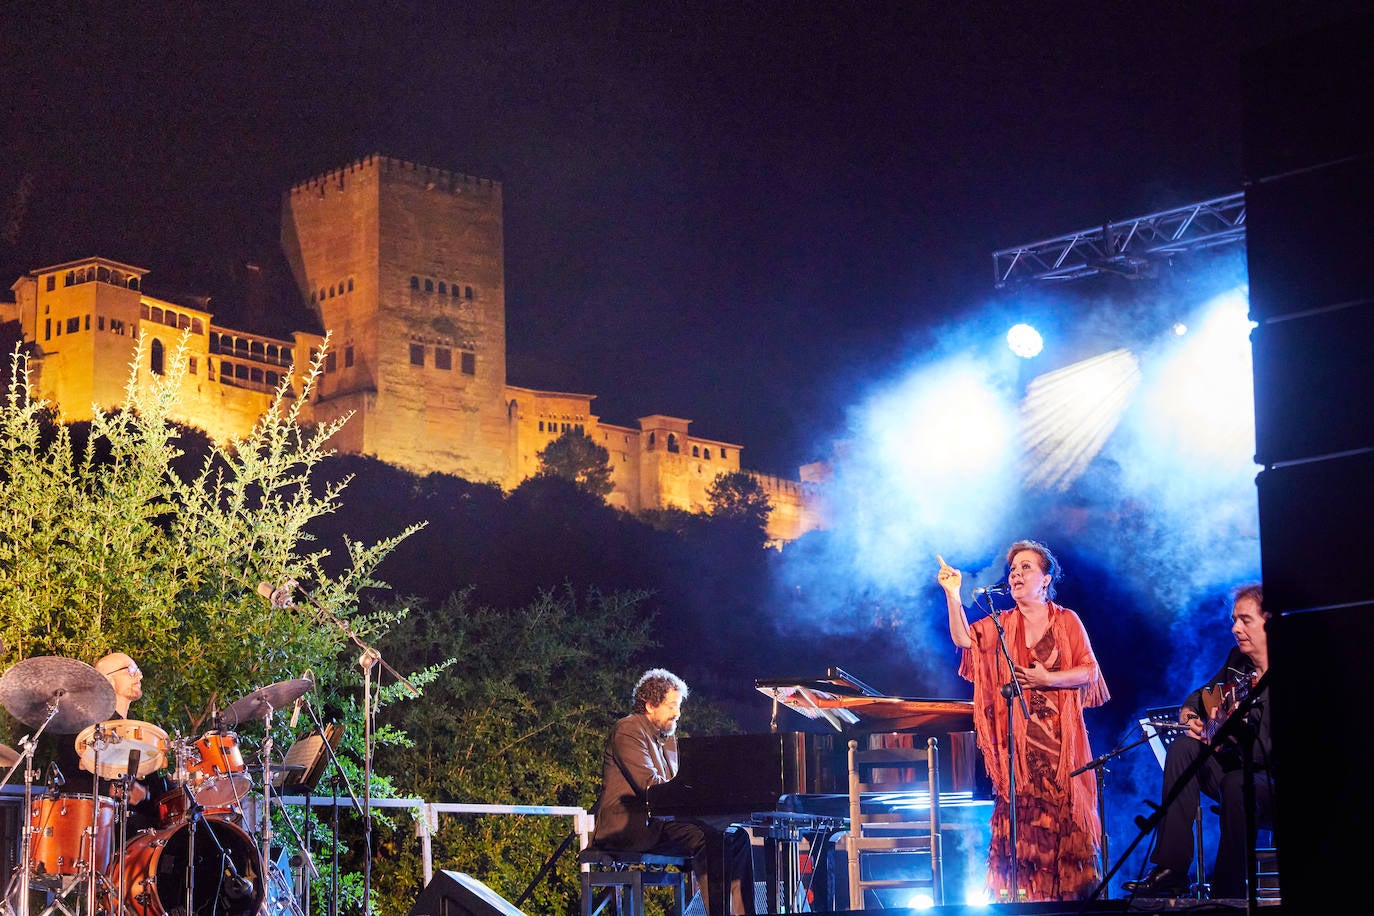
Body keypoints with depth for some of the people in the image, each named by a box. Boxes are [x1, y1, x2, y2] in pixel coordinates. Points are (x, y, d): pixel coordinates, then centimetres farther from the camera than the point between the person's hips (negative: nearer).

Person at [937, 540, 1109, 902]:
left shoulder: (1067, 621, 7)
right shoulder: (1000, 625, 12)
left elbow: (1089, 671, 1)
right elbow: (963, 638, -5)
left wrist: (1048, 679, -12)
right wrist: (952, 594, -14)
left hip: (1060, 735, -1)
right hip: (1018, 740, 1)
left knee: (1065, 812, -6)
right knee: (1019, 814, -6)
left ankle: (1070, 892, -2)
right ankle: (1019, 894, -5)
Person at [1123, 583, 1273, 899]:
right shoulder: (1237, 660, 5)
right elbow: (1202, 694, 23)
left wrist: (1234, 732, -41)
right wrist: (1188, 713, 1)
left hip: (1271, 786, -7)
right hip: (1234, 768, 8)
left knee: (1237, 783, -36)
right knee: (1183, 747, -13)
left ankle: (1228, 894, -27)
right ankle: (1170, 870, -18)